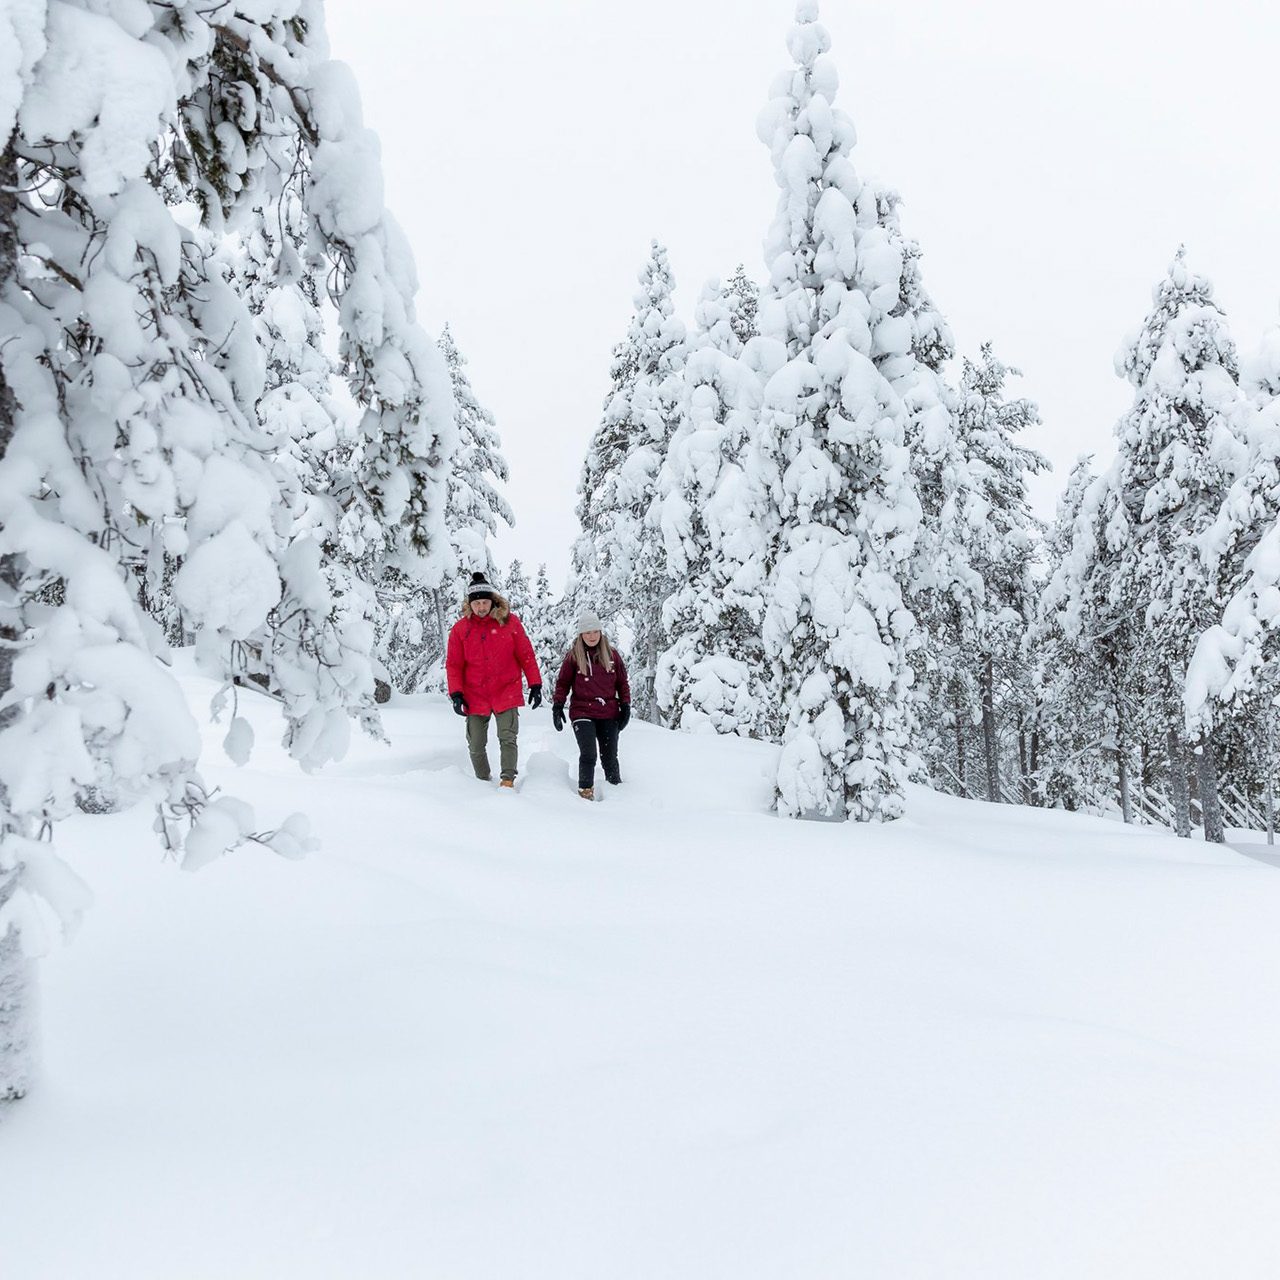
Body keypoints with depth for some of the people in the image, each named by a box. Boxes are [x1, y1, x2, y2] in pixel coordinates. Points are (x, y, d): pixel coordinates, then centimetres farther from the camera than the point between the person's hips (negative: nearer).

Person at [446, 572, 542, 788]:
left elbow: (526, 655, 1)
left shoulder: (509, 622, -3)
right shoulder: (460, 628, 0)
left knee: (508, 738, -11)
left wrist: (535, 685, -1)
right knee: (476, 745, 8)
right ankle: (483, 783, 23)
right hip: (475, 696, 2)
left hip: (506, 693, -2)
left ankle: (507, 779, -8)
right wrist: (456, 694, -6)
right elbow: (453, 665, 3)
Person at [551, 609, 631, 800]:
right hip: (582, 713, -2)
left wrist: (625, 706, 7)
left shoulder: (612, 655, 7)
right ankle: (585, 791, 0)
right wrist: (558, 705, -2)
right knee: (588, 755, -13)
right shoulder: (573, 656, 1)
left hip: (608, 715, 2)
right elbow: (563, 683, 6)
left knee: (610, 757, 8)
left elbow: (622, 683, 13)